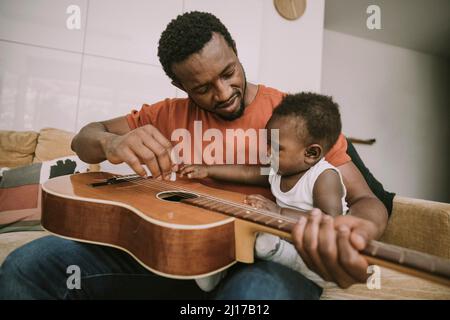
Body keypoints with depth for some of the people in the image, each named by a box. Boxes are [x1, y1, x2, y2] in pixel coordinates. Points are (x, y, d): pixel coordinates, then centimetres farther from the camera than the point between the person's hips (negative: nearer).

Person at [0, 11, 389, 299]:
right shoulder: (172, 114, 6)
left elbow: (367, 200, -6)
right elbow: (83, 139, 8)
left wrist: (355, 233, -33)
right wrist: (111, 143, -18)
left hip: (265, 257, -2)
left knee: (258, 289, -41)